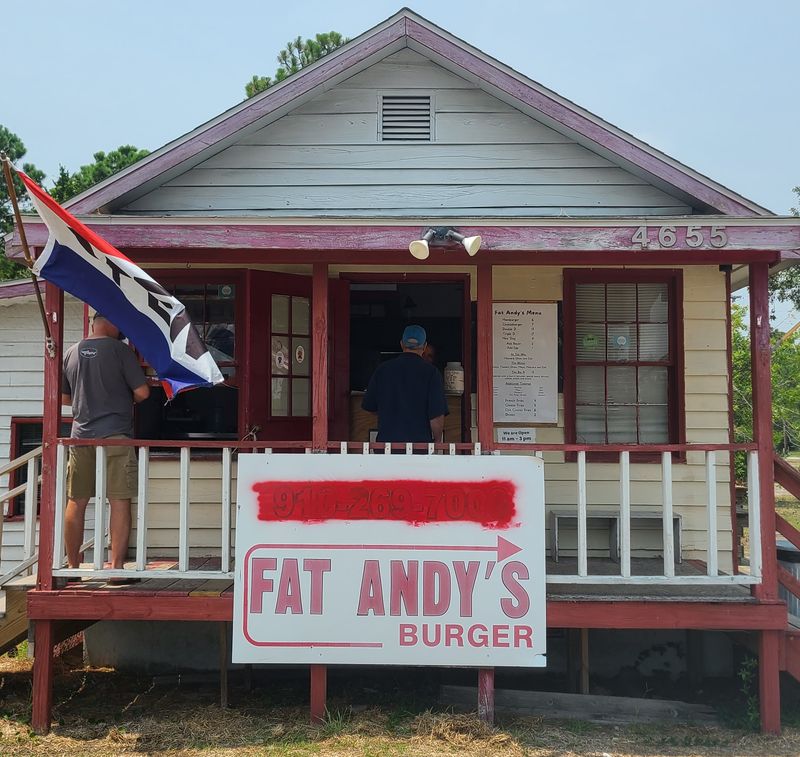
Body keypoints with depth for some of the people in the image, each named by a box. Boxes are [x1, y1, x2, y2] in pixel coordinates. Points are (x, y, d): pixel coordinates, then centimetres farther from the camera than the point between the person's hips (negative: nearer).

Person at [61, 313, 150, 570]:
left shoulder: (72, 352, 10)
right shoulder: (119, 349, -6)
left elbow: (64, 397, 18)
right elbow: (142, 392, -8)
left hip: (81, 435, 5)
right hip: (115, 435, -5)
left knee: (76, 503, 11)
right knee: (120, 502, -2)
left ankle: (73, 566, 18)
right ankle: (117, 566, -3)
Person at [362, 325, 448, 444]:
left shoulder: (383, 369, 4)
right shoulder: (431, 371, -5)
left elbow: (369, 407, 11)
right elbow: (436, 416, -10)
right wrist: (437, 441, 7)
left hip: (387, 439, 3)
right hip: (420, 440, -2)